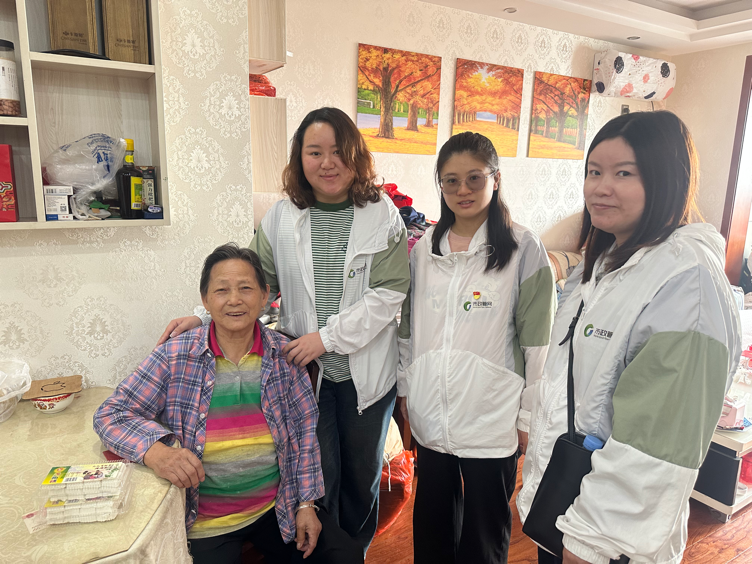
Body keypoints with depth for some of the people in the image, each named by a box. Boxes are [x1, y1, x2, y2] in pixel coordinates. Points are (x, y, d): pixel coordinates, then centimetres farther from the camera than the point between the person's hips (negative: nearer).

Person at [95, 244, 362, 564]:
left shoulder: (284, 354, -4)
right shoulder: (176, 357, -10)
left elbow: (304, 430, 1)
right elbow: (110, 416, -7)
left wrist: (306, 503, -1)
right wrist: (153, 450, -26)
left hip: (277, 507, 2)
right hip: (206, 523, -2)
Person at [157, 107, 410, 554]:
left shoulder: (383, 216, -6)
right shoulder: (281, 218, 2)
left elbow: (390, 291, -13)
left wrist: (327, 337, -17)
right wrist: (202, 316, -7)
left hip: (367, 370, 0)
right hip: (305, 369, 1)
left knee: (363, 472, 18)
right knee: (318, 473, 8)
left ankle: (356, 553, 43)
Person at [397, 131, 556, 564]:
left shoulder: (524, 249, -9)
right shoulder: (424, 248, 3)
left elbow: (538, 342, -8)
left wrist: (529, 416, -6)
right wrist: (406, 391, 13)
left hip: (492, 420, -4)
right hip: (430, 416, 4)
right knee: (433, 520, 22)